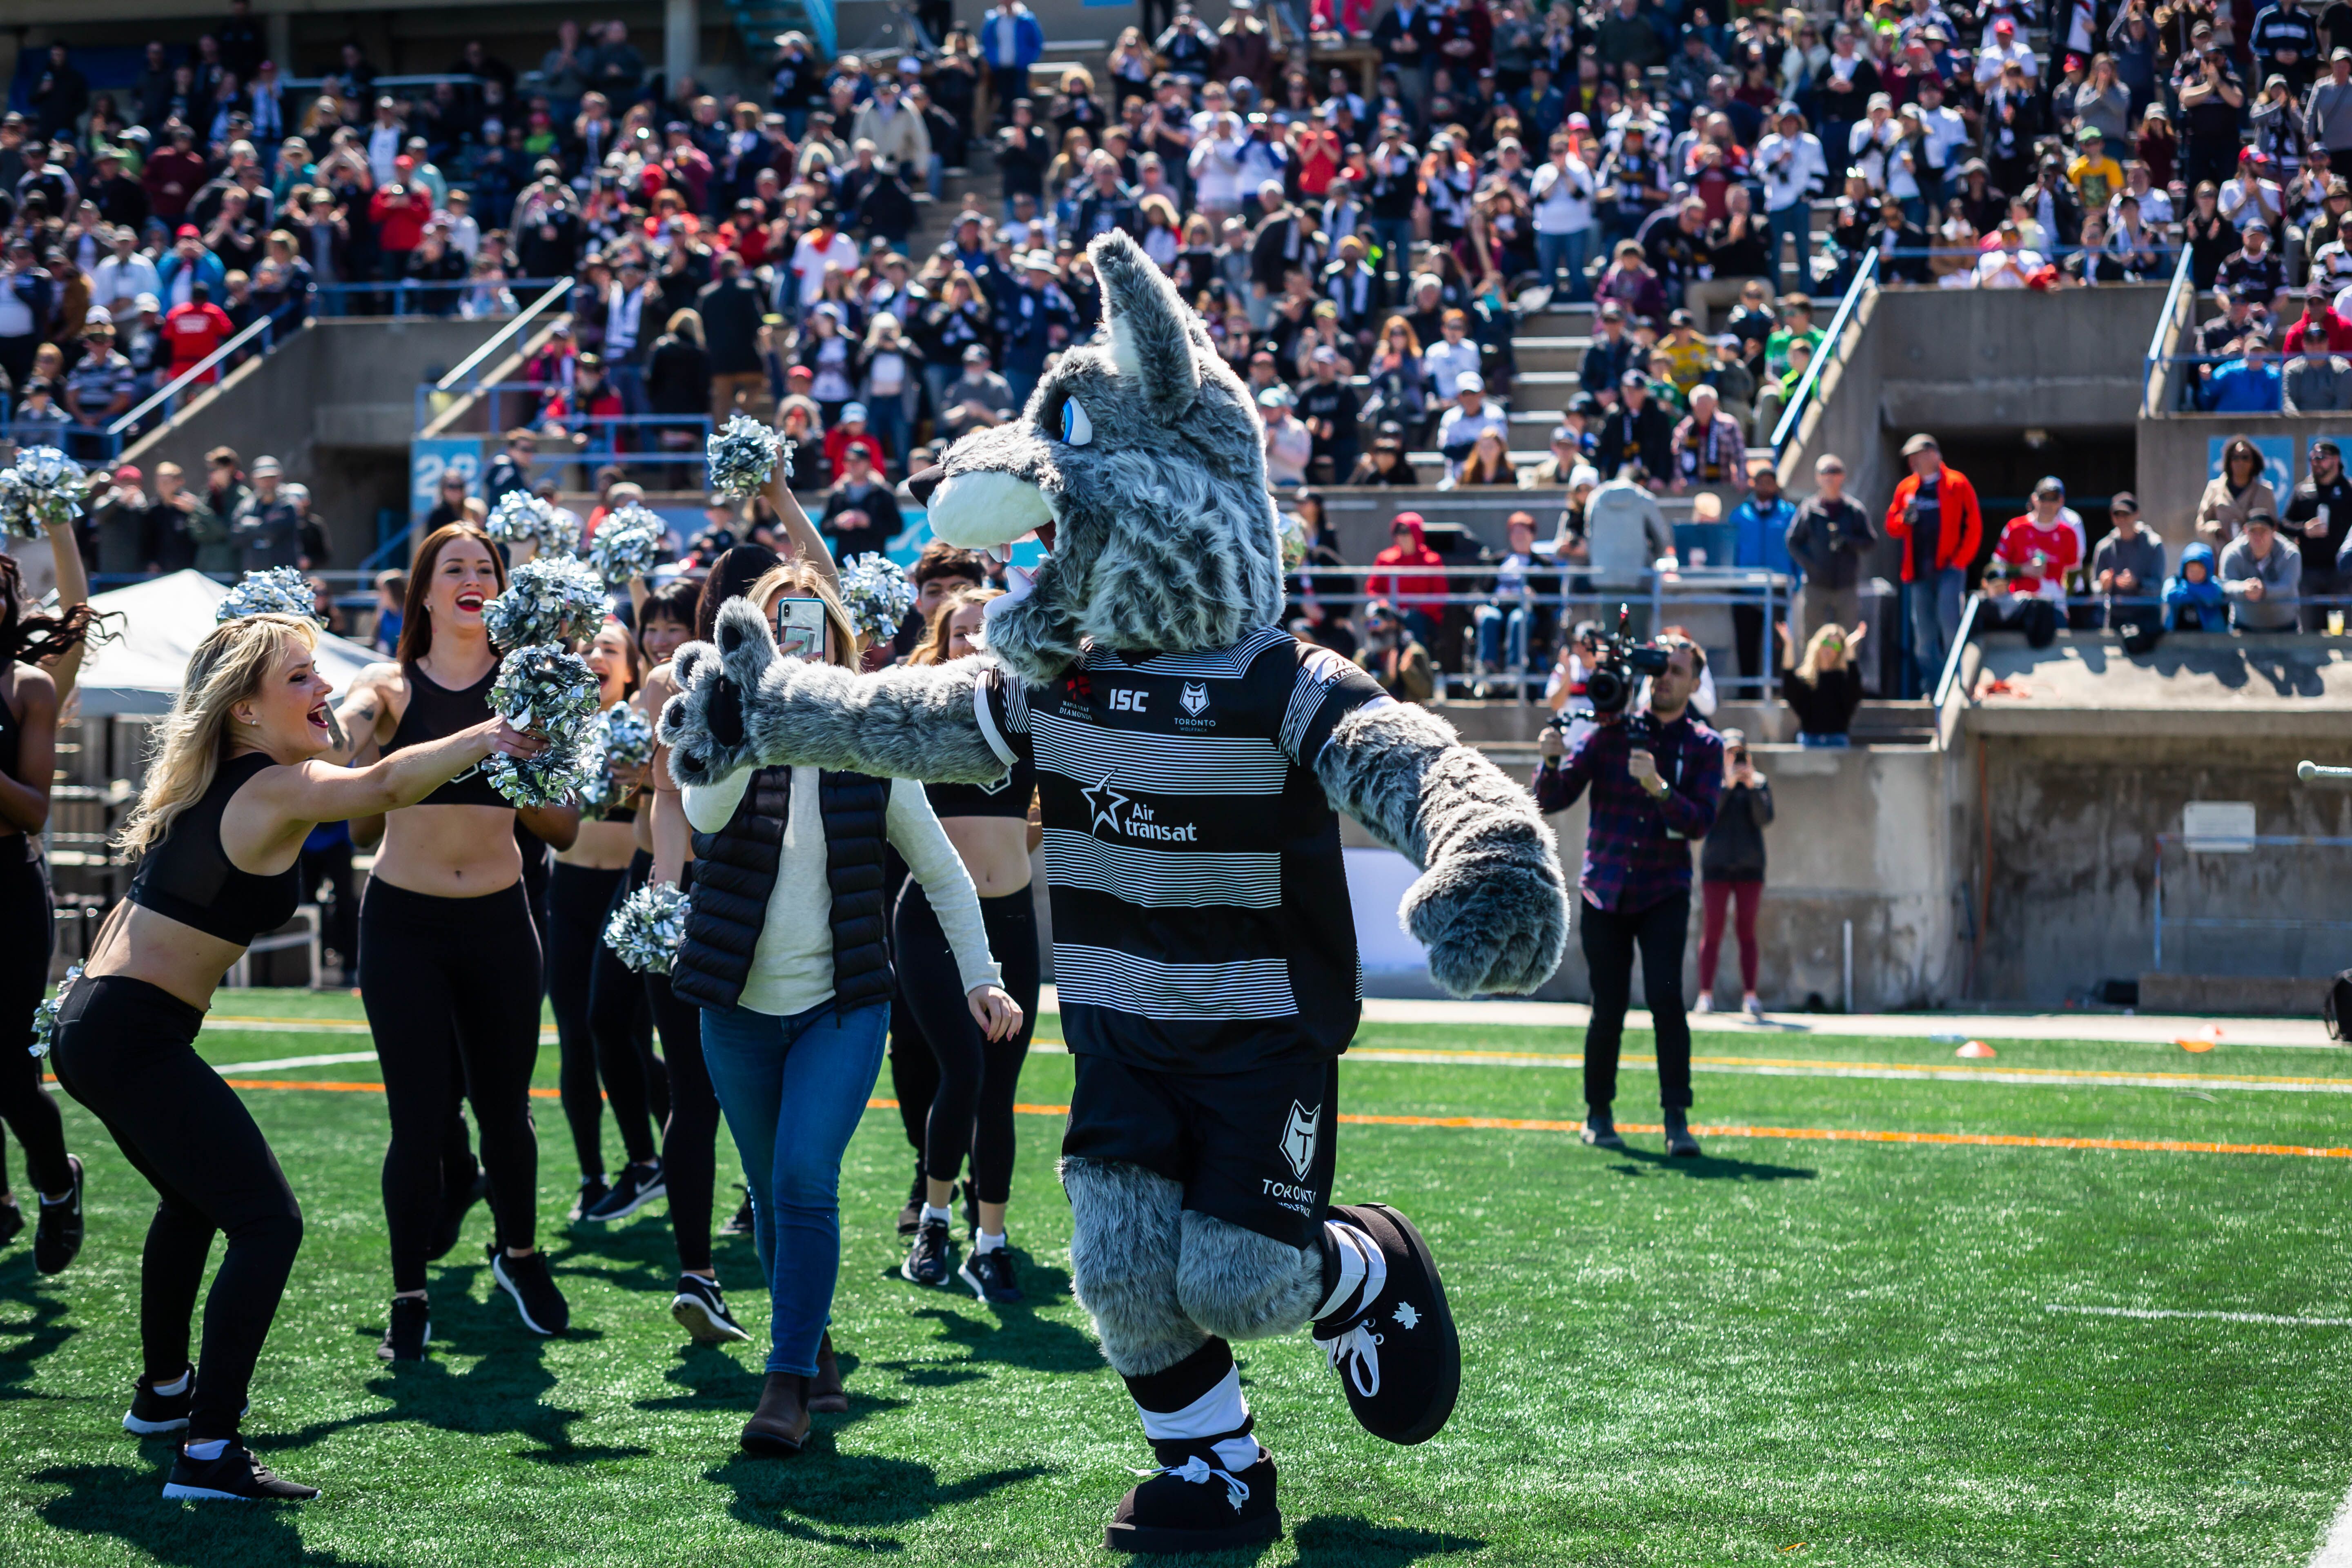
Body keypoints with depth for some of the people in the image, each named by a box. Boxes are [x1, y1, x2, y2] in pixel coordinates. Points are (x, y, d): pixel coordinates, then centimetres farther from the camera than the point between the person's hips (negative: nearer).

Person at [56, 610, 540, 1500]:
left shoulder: (206, 785, 14)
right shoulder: (276, 790, -15)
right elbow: (382, 787, -35)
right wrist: (482, 738, -45)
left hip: (94, 1020, 11)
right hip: (137, 1038, -11)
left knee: (194, 1197, 31)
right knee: (266, 1223, -14)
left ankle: (163, 1391, 45)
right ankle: (208, 1453, -20)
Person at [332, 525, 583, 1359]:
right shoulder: (390, 686, 0)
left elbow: (561, 826, -3)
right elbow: (333, 744, -20)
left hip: (498, 921, 1)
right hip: (403, 921, -1)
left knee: (504, 1104, 11)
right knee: (419, 1117, -5)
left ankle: (520, 1252, 37)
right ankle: (408, 1298, 9)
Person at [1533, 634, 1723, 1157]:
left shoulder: (1704, 746, 1)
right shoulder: (1609, 730, 2)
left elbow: (1699, 823, -12)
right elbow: (1551, 801, 0)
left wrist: (1659, 787, -28)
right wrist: (1553, 762, -21)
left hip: (1664, 893, -1)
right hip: (1604, 891, 1)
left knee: (1666, 997, -17)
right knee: (1608, 1008, 3)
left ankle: (1677, 1121, -12)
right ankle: (1598, 1114, 21)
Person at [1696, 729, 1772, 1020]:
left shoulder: (1760, 783, 7)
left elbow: (1765, 818, -6)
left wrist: (1752, 786, -17)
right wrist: (1727, 785, -19)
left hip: (1750, 865, 1)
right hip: (1717, 865, -1)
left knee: (1747, 931, -1)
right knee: (1712, 931, -3)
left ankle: (1750, 996, -1)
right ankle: (1705, 995, -2)